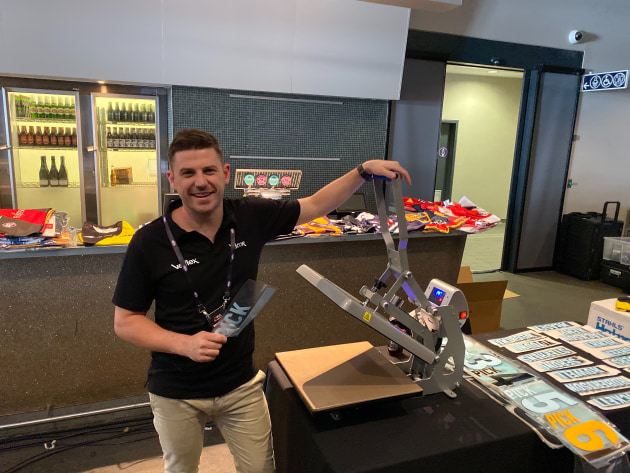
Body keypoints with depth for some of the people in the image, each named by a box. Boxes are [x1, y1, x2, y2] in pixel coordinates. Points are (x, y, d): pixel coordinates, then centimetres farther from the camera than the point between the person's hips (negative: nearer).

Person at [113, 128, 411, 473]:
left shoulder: (251, 217, -10)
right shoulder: (148, 242, -17)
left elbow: (316, 205, 2)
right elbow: (125, 321, -10)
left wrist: (364, 171, -7)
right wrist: (183, 343, -25)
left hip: (241, 384, 2)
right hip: (176, 393, -1)